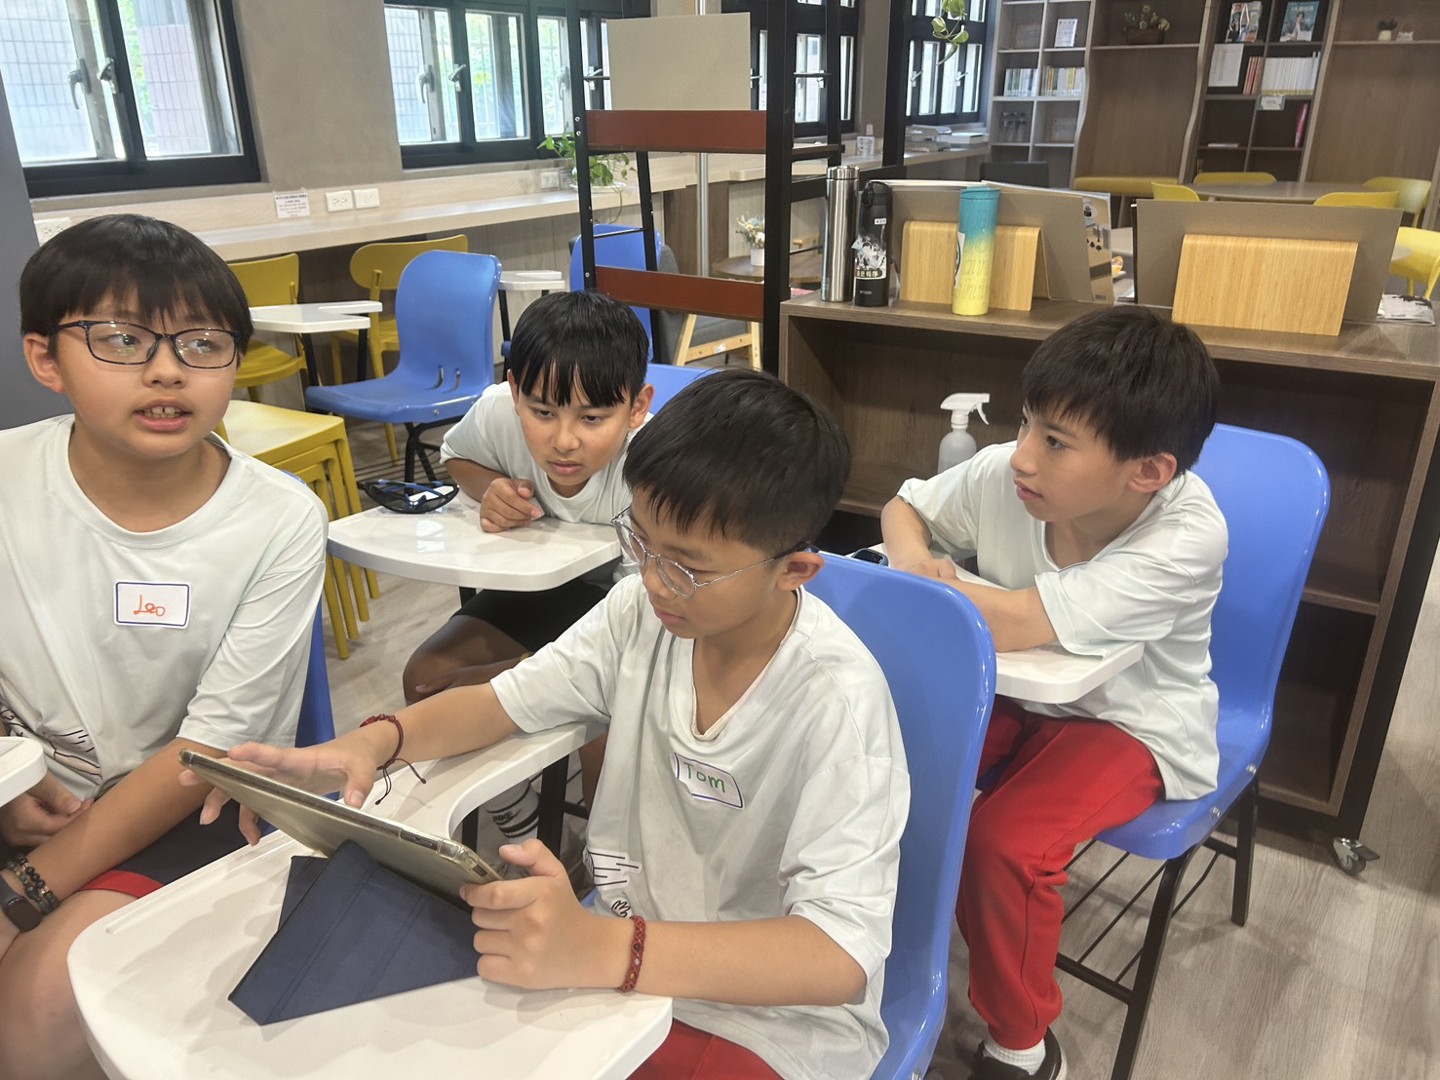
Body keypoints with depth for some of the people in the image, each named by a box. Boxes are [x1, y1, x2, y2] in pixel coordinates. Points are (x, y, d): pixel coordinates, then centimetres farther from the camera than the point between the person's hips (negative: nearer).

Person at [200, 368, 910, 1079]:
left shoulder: (834, 700, -25)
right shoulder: (643, 609, -8)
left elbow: (843, 956, -31)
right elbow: (505, 700, 3)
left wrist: (601, 950, -43)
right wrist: (372, 742, -17)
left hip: (771, 1019, -5)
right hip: (620, 945, 5)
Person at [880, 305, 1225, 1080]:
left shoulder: (1187, 538, -32)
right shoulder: (1002, 474, -19)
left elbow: (1017, 625, -41)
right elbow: (903, 508, 1)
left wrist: (928, 581, -25)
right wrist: (911, 556, -22)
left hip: (1131, 723, -4)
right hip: (1012, 692, 5)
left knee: (1001, 842, -25)